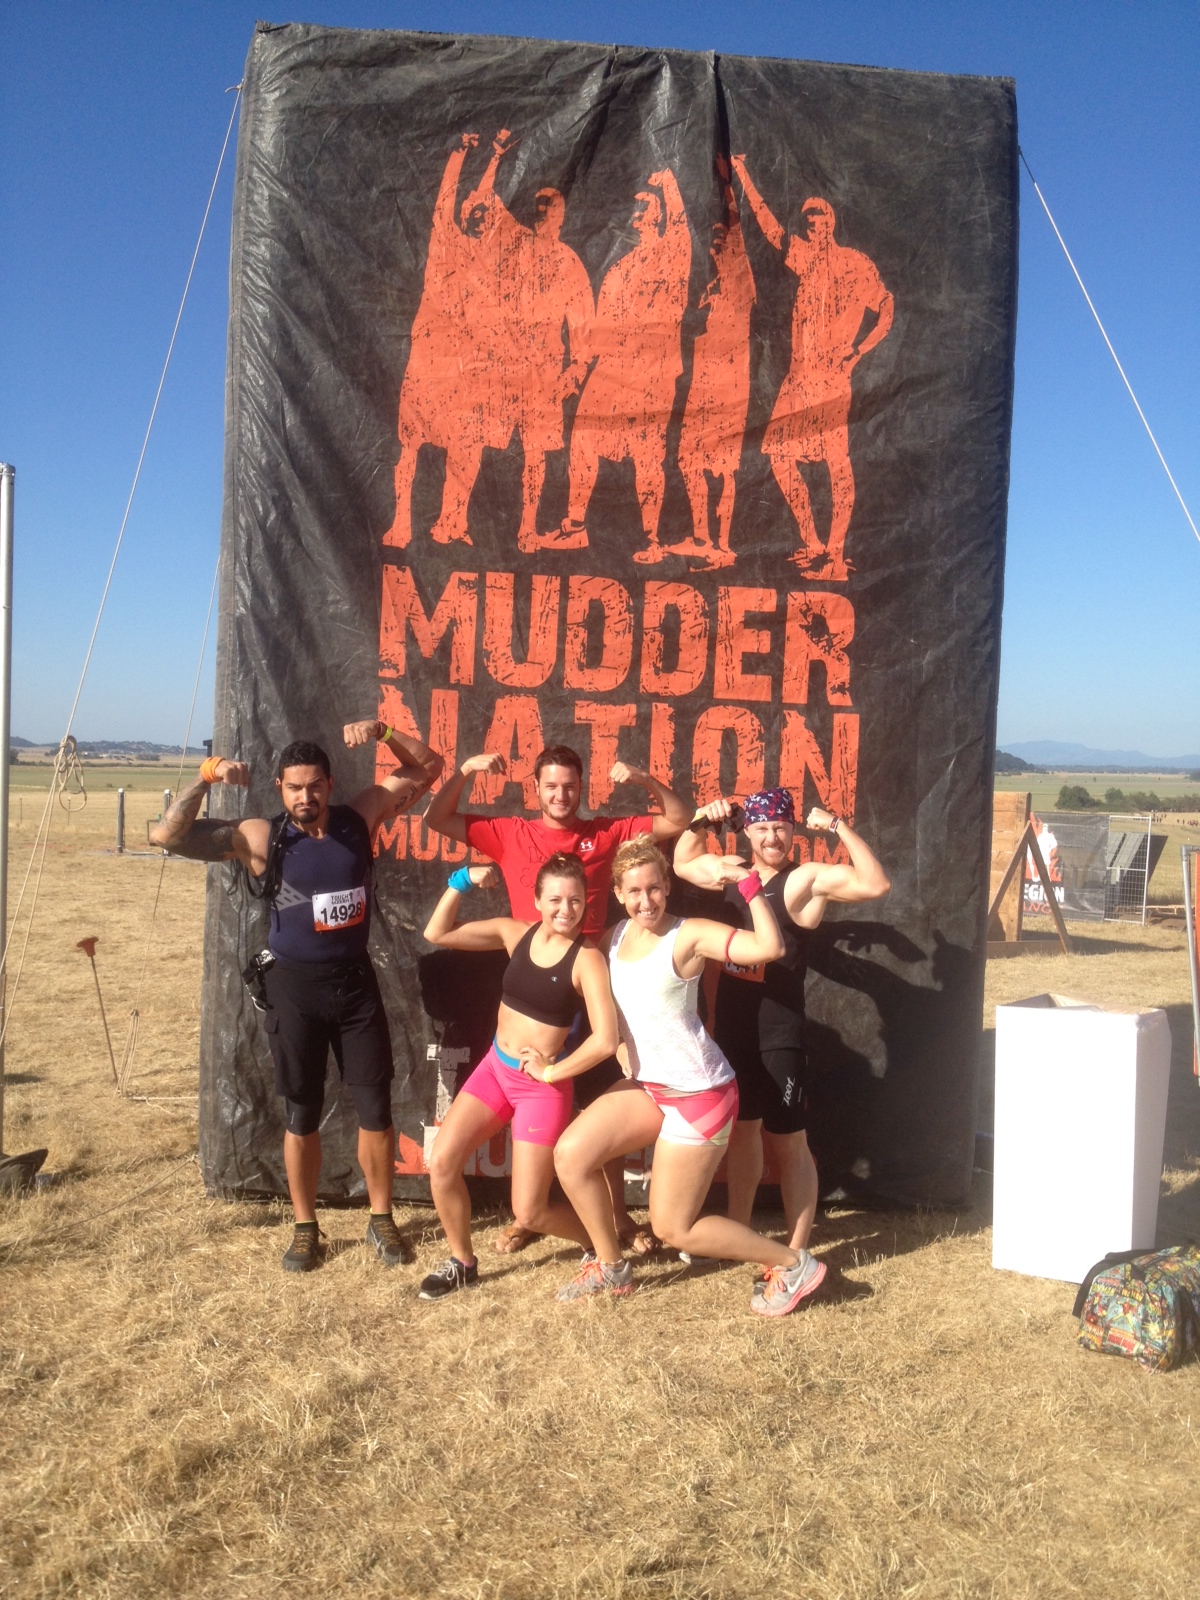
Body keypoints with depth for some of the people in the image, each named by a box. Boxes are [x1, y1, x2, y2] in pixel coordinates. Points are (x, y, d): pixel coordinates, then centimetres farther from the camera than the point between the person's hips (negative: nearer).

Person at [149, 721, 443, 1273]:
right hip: (294, 986, -2)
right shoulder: (261, 838, -9)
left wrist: (382, 732, -12)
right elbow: (167, 835, -15)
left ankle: (381, 1219, 25)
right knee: (301, 1113, 9)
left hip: (356, 980, 2)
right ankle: (305, 1228, 25)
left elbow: (428, 768, 4)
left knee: (375, 1107, 8)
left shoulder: (359, 817, -3)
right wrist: (206, 777, -25)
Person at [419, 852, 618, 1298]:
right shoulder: (516, 933, -2)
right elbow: (437, 934, 1)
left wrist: (551, 1072, -16)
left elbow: (606, 1039, -27)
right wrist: (461, 882, -11)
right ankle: (462, 1262, 22)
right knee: (441, 1163, -3)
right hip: (494, 1068, 5)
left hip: (542, 1087, -5)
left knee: (530, 1214, -2)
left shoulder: (586, 959, -18)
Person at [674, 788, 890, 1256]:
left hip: (779, 1036, -7)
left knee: (787, 1142, 3)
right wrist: (700, 821, 9)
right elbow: (682, 862, 25)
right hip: (731, 1028, 7)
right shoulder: (731, 871, 7)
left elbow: (876, 884, -25)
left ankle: (797, 1253, 15)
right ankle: (737, 1234, 36)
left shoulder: (808, 878, -11)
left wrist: (839, 827, -29)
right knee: (740, 1129, 20)